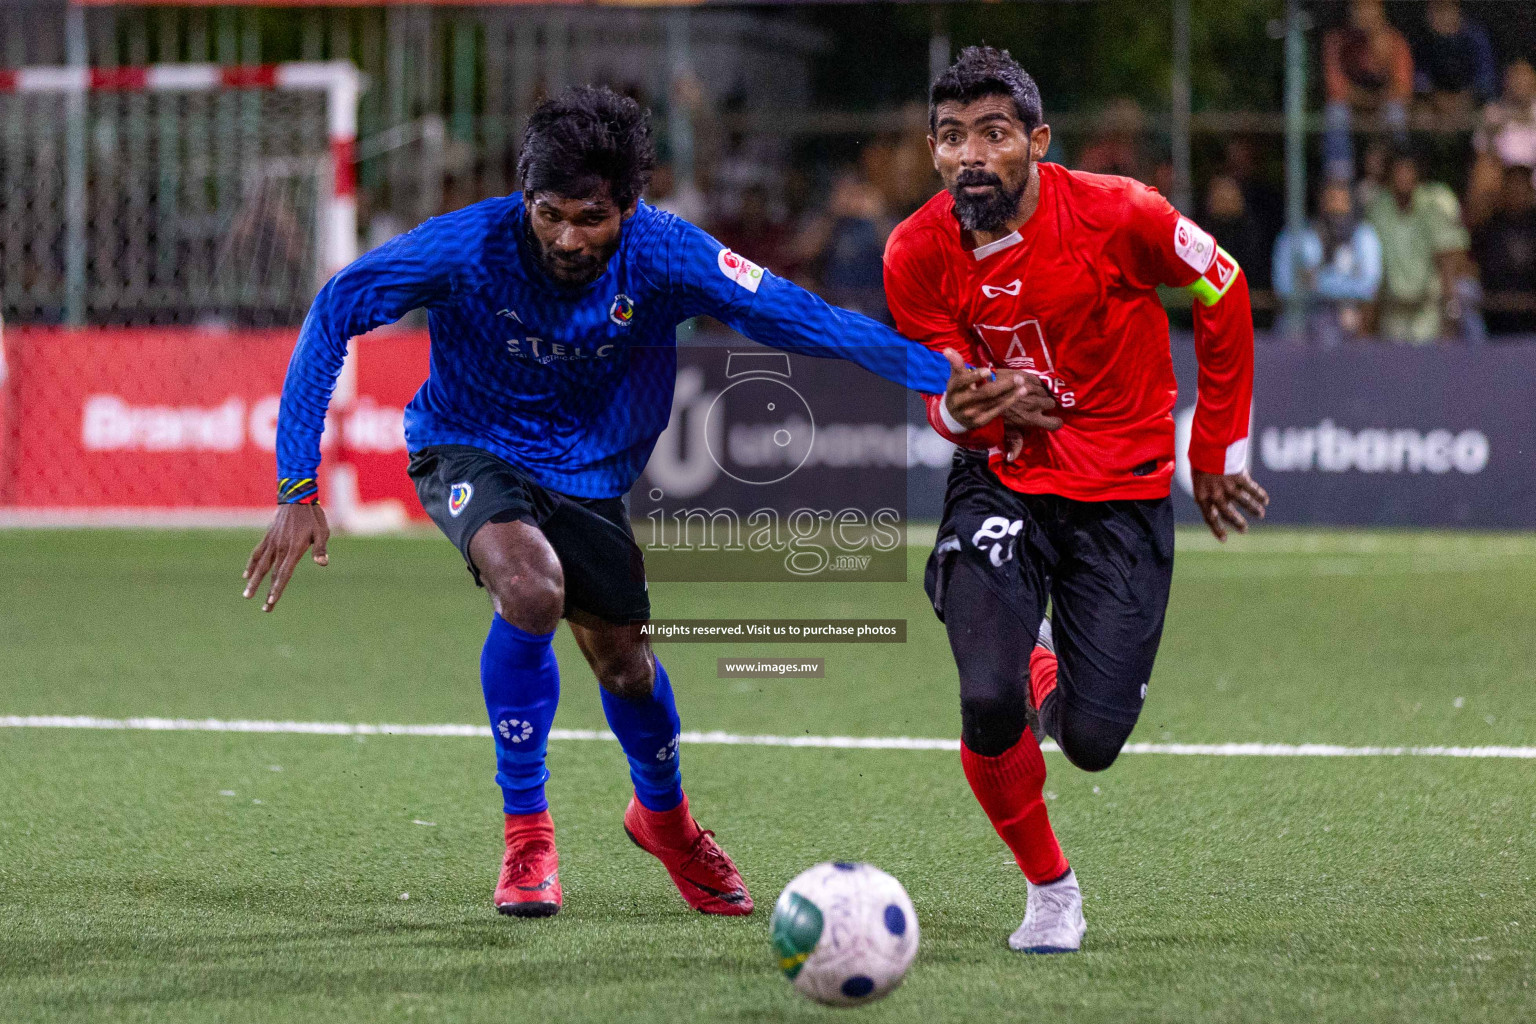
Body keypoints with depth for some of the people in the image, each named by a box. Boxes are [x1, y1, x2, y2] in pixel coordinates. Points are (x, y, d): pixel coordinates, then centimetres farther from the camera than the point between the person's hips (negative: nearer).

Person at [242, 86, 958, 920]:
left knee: (621, 660, 7)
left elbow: (793, 316, -21)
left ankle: (663, 813, 43)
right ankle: (526, 832, -14)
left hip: (587, 470, 3)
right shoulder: (471, 246, -28)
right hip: (469, 452, -3)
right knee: (531, 585, -32)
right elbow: (335, 314, -21)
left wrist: (945, 377, -31)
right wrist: (297, 489, -25)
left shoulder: (661, 255, -23)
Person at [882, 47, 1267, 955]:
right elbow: (944, 397, -1)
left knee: (1092, 742, -8)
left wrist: (1218, 453, 6)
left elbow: (1223, 295, 0)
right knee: (990, 706, -22)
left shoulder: (1117, 214, -16)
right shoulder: (918, 255, -10)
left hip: (1124, 489, -1)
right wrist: (964, 411, -28)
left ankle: (1059, 681, 33)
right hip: (1002, 481, 1)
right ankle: (1050, 890, 6)